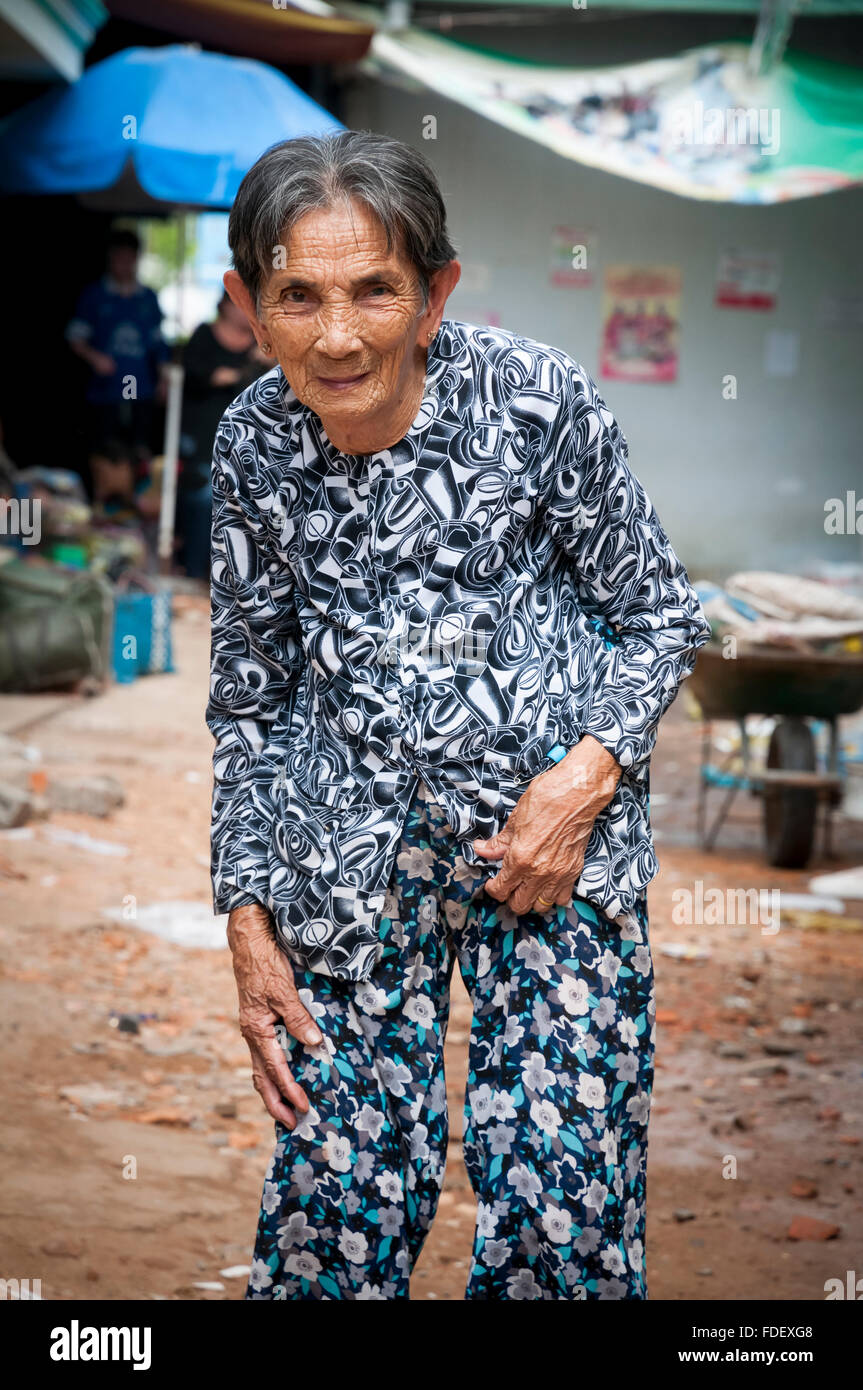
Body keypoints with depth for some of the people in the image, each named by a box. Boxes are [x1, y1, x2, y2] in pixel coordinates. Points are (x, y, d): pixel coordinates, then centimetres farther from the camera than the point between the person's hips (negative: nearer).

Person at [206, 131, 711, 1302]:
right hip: (352, 845, 2)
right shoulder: (254, 444, -2)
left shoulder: (538, 400, -11)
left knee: (558, 1183, -6)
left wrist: (583, 779, -15)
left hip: (552, 823, -2)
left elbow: (662, 619, 0)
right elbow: (250, 700, 8)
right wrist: (248, 923, 5)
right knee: (342, 1181, 3)